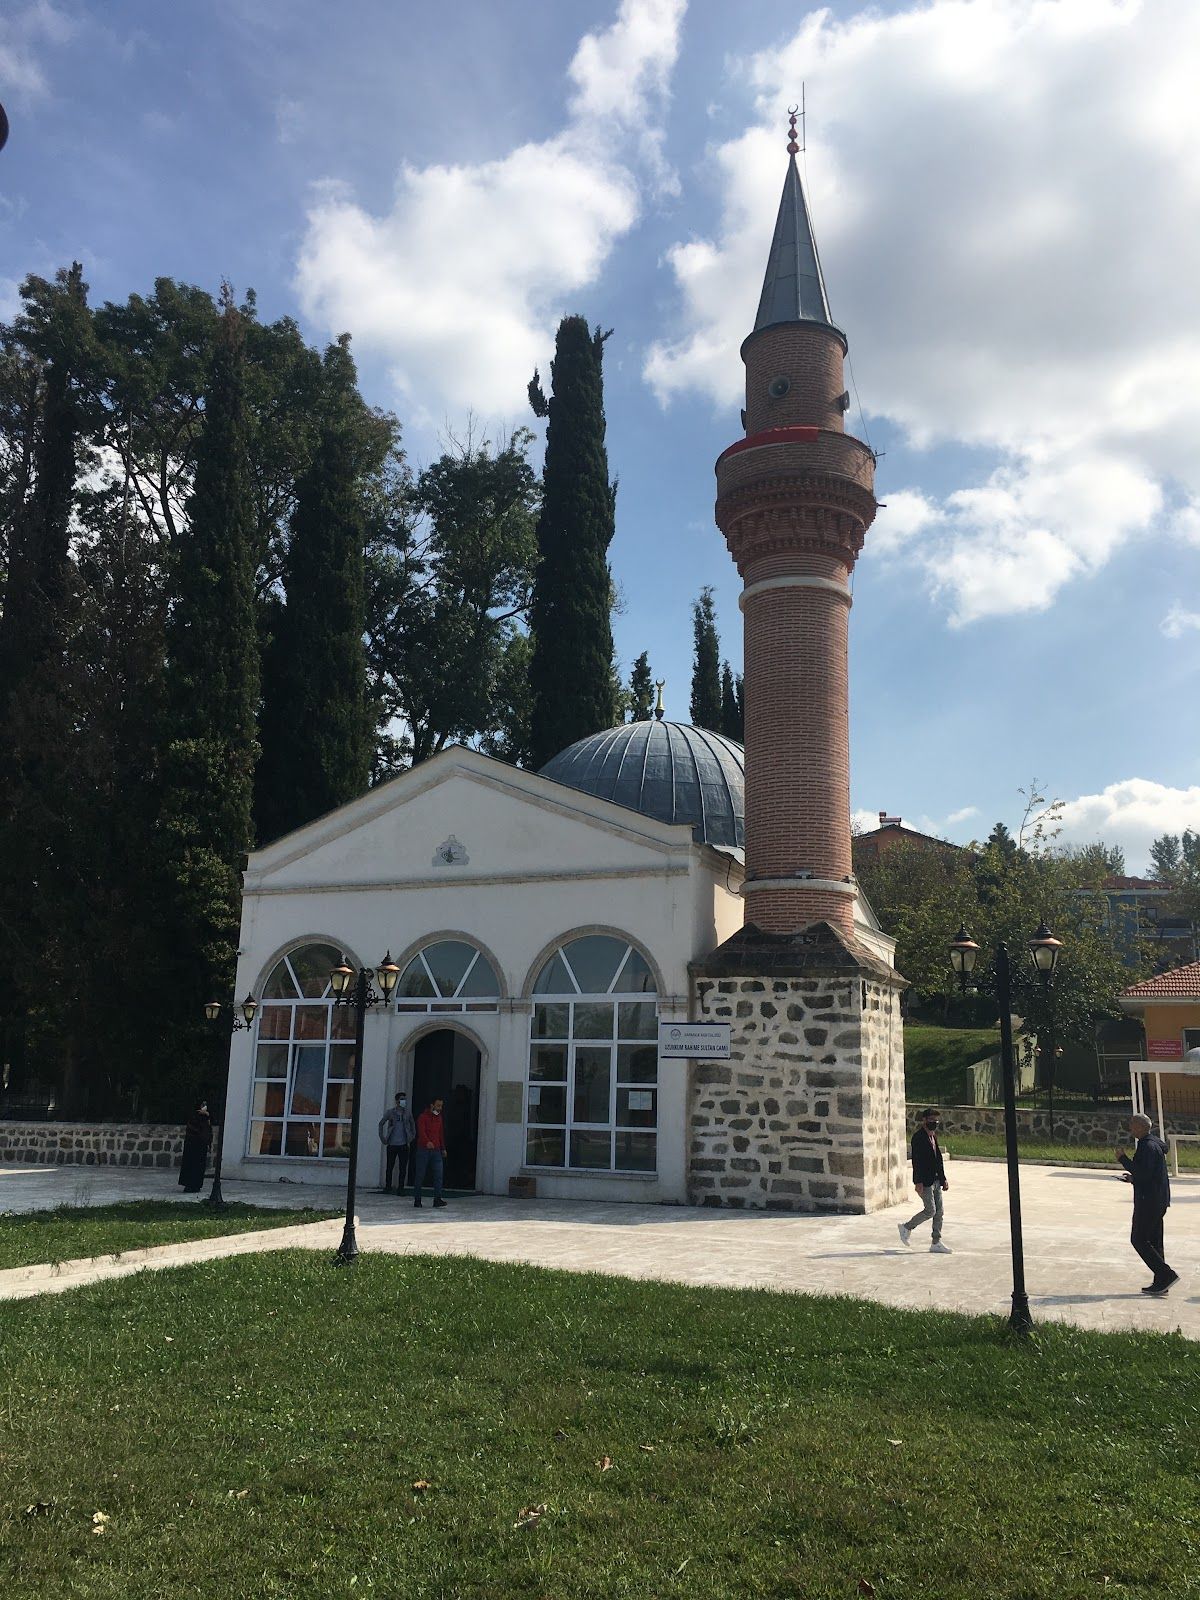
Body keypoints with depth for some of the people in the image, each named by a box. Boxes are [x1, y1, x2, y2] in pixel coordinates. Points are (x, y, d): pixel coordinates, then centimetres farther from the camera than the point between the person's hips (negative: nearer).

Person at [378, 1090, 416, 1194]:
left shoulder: (408, 1113, 5)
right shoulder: (390, 1113, -1)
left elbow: (412, 1125, 19)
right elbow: (381, 1123, 10)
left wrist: (412, 1137, 11)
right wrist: (382, 1137, 5)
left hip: (404, 1145, 1)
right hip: (392, 1144, -1)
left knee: (403, 1168, -1)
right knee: (389, 1167, 5)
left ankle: (400, 1188, 7)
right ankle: (387, 1187, 17)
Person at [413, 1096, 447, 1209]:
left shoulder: (439, 1117, 14)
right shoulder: (423, 1117, -5)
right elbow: (421, 1132, -21)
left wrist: (443, 1148, 23)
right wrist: (427, 1142, -38)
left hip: (436, 1150, 5)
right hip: (423, 1150, -5)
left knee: (439, 1174, -7)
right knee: (420, 1175, 1)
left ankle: (437, 1199, -9)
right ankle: (417, 1199, 11)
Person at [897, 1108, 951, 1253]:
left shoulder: (933, 1136, 14)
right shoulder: (918, 1137, -14)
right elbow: (916, 1161, -19)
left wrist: (943, 1179, 16)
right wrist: (918, 1182, -23)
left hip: (936, 1180, 9)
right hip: (925, 1181, -9)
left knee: (939, 1212, 8)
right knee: (930, 1211, -8)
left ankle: (936, 1243, 14)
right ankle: (906, 1227, 10)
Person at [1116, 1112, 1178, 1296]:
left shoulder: (1148, 1147, -19)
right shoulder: (1155, 1144, 14)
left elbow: (1144, 1175, -25)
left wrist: (1123, 1159, -18)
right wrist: (1133, 1177, 14)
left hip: (1148, 1201, -10)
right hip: (1158, 1200, 10)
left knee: (1139, 1240, -4)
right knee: (1154, 1241, 13)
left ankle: (1166, 1274, -6)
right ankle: (1160, 1283, 16)